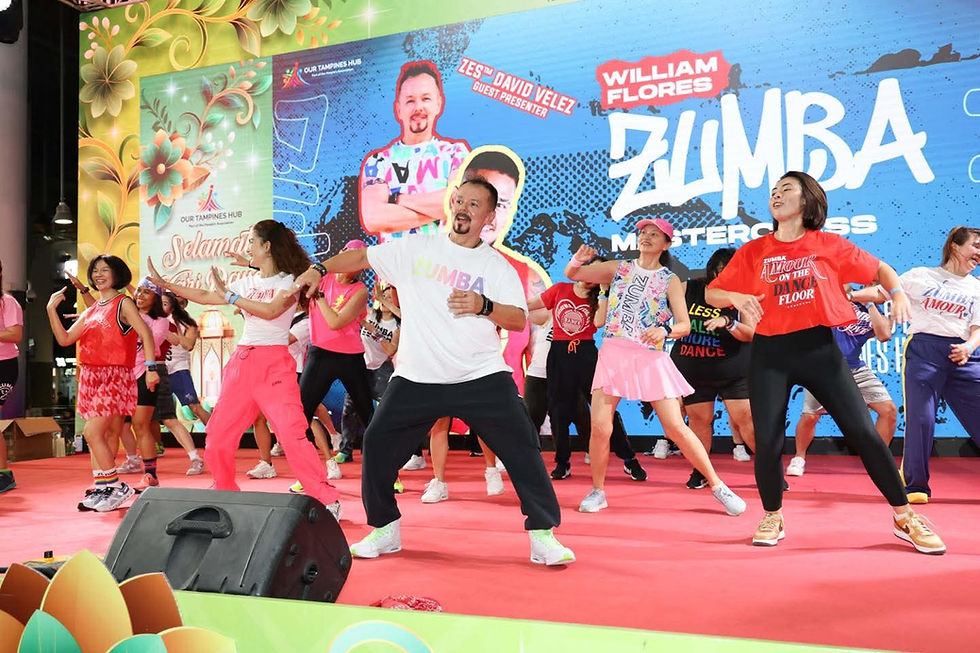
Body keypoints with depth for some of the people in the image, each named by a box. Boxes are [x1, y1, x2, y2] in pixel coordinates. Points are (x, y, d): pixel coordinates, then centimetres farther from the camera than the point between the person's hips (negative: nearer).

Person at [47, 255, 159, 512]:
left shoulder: (123, 304, -2)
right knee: (103, 437, 8)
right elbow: (64, 338, 12)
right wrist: (52, 309, 3)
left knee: (93, 433, -15)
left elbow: (145, 334, -13)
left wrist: (151, 367, -24)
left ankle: (116, 487, -5)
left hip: (115, 377, -7)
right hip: (90, 377, 7)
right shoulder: (90, 311, 19)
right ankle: (102, 490, 13)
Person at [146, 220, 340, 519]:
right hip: (242, 362, 7)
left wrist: (230, 296, -15)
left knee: (292, 434, -18)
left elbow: (271, 311, -19)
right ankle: (225, 491, 29)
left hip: (274, 363, -7)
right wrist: (164, 284, 20)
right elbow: (205, 296, 21)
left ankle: (327, 500, -11)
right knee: (218, 433, 9)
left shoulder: (290, 281, -3)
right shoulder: (246, 283, 16)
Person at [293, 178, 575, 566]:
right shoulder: (416, 249, 6)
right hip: (417, 377, 2)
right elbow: (363, 256, 11)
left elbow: (519, 319, -3)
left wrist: (484, 306, -20)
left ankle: (543, 534, 7)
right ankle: (385, 530, 20)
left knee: (522, 447, -8)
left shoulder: (496, 265, 3)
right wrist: (320, 269, 1)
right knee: (377, 444, 0)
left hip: (482, 377, -1)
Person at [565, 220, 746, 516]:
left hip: (651, 358, -1)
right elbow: (572, 274, 12)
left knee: (676, 428, -5)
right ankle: (597, 491, 12)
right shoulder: (618, 268, 10)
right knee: (599, 426, -8)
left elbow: (685, 325, -1)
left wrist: (665, 331, -23)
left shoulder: (670, 280, 4)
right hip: (613, 354, 2)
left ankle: (718, 486, 11)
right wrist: (578, 259, -10)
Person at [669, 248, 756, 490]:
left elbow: (751, 333, -15)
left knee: (746, 417, -6)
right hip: (692, 370, 2)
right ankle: (700, 471, 22)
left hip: (734, 372, -2)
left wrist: (728, 322, -32)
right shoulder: (687, 290, -1)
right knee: (699, 418, 5)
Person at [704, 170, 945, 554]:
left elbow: (879, 269, 13)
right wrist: (735, 297, -15)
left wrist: (898, 293, -6)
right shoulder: (753, 252, 5)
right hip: (770, 353, 1)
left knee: (863, 432, -3)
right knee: (767, 440, -4)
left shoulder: (829, 245, 4)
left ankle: (905, 518, 15)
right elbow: (711, 293, 6)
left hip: (819, 348, 0)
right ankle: (772, 518, 20)